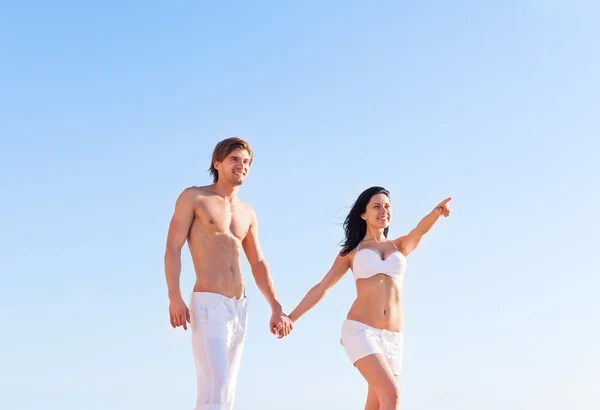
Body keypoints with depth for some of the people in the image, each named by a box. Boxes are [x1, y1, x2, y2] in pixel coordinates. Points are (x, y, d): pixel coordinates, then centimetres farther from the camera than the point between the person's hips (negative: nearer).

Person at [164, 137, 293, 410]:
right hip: (208, 305, -7)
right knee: (216, 388, -19)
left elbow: (258, 264, 18)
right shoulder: (193, 197, 1)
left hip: (239, 310, 7)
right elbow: (172, 248, -7)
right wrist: (174, 297, -20)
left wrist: (276, 309, 8)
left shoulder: (247, 213, 18)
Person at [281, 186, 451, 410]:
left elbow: (420, 230, -7)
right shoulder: (351, 251, 11)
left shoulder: (401, 246, 15)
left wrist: (436, 212, -30)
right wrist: (290, 318, 9)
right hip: (360, 333, -4)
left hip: (391, 339, 4)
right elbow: (321, 288, 12)